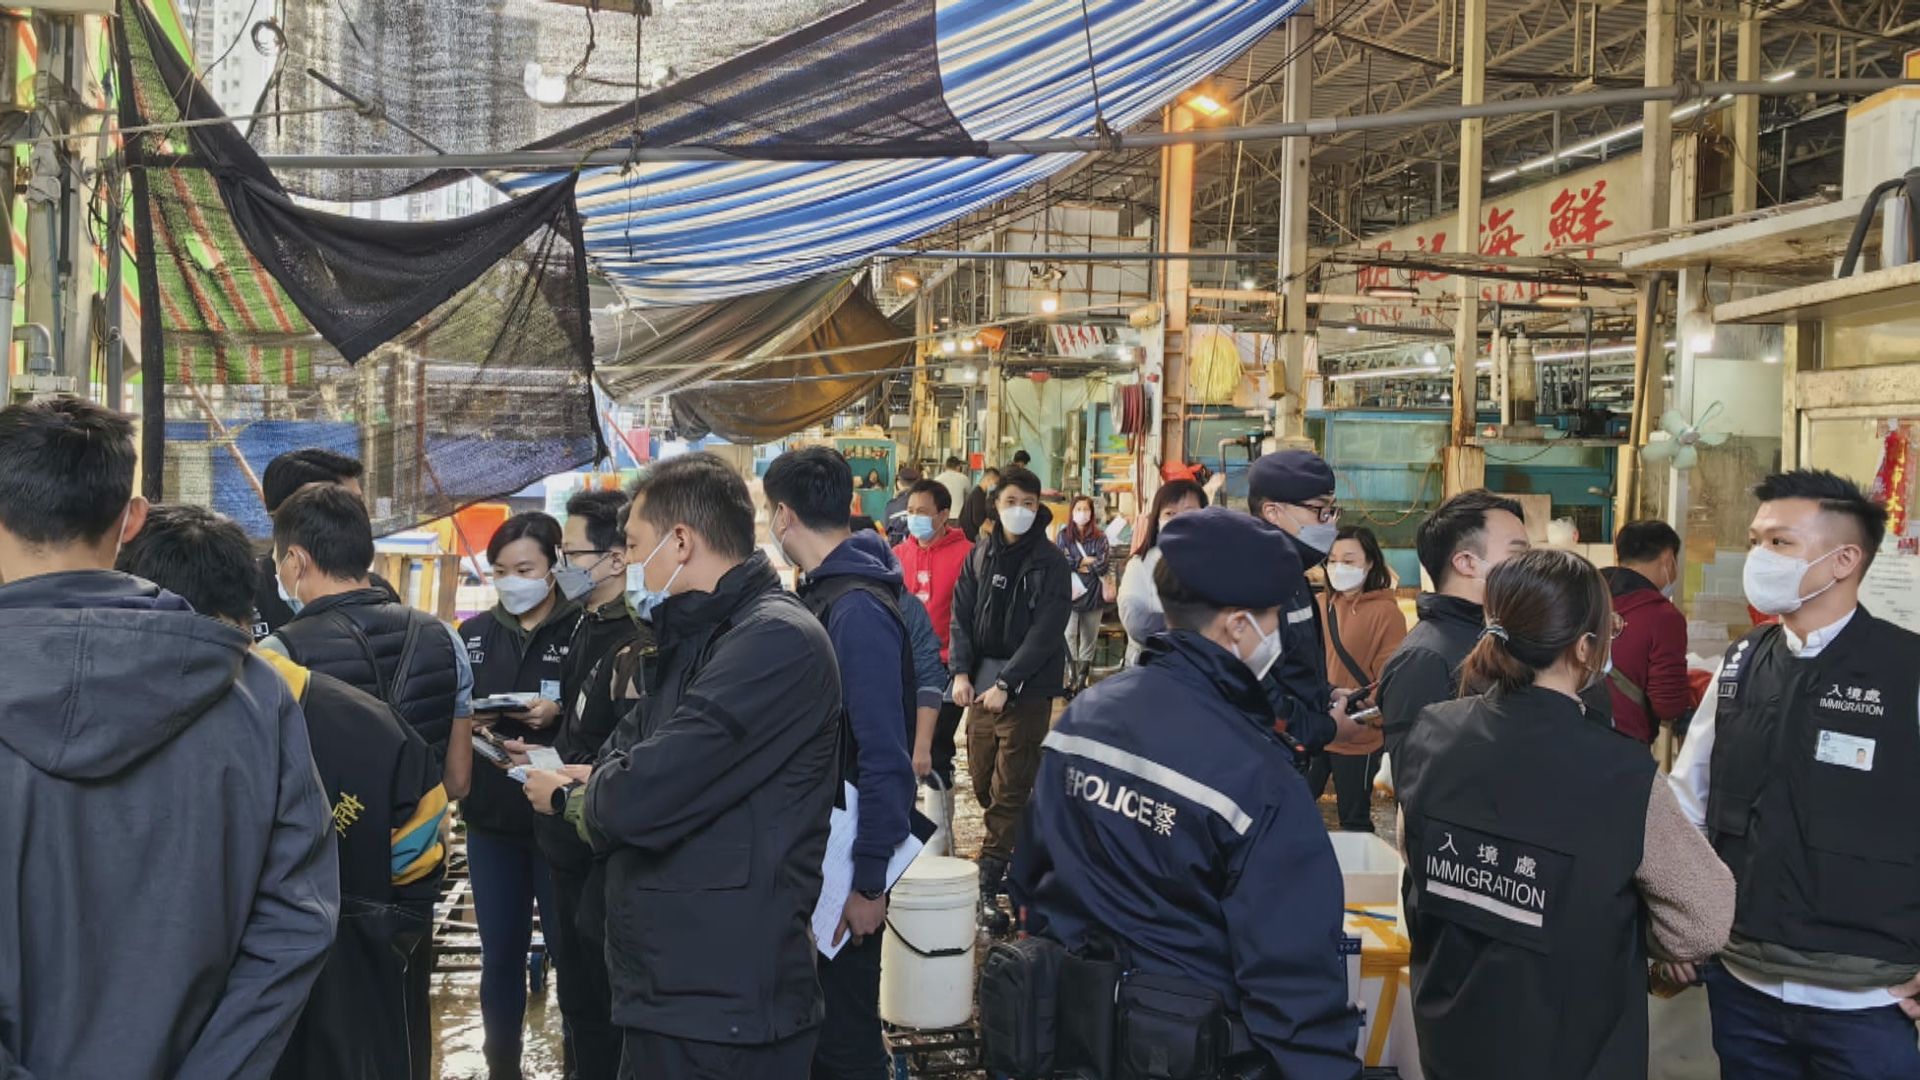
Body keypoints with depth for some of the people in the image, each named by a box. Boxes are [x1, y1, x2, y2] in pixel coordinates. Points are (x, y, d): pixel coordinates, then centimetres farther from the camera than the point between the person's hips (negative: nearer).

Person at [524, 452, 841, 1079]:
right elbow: (632, 753, 14)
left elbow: (641, 799, -24)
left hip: (723, 1008, -9)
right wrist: (592, 785, -7)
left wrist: (573, 798, -5)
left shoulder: (775, 641, -20)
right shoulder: (698, 640, 16)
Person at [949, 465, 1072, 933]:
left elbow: (1046, 632, -12)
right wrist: (961, 673, -5)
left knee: (1009, 788, -3)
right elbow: (962, 615, 8)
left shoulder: (1050, 563, -6)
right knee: (982, 781, 10)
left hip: (1026, 687, -5)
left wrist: (1005, 684, -16)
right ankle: (1013, 860, 28)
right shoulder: (980, 555, 7)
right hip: (981, 683, 5)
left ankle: (990, 884, 1)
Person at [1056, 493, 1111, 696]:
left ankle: (1083, 676, 14)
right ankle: (1072, 676, -5)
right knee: (1069, 636, -7)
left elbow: (1101, 566, -6)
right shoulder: (1063, 536, 3)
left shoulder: (1100, 537, 2)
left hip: (1093, 594, 1)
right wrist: (1086, 561, -10)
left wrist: (1075, 564, -6)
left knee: (1089, 637, 7)